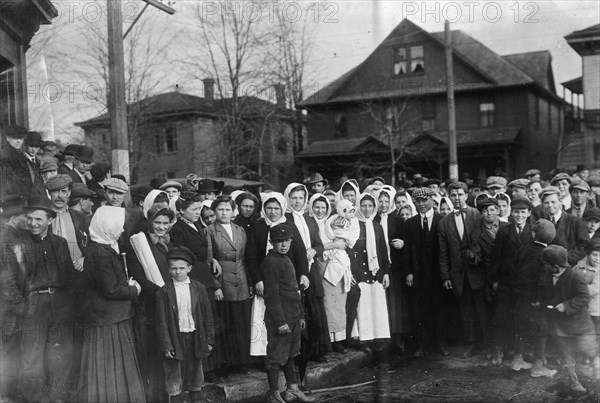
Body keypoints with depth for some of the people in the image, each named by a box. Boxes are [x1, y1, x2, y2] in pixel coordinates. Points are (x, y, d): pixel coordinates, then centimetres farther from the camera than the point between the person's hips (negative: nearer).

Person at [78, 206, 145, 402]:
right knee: (111, 369, 1)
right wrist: (134, 290, -7)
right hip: (109, 321, -10)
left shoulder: (105, 248, 10)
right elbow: (111, 290, -21)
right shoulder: (101, 253, -21)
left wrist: (128, 283, 2)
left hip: (115, 317, 10)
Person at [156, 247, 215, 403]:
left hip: (195, 337, 2)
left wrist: (209, 340, 1)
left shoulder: (199, 289, -1)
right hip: (175, 339, -2)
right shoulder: (163, 292, -8)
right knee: (174, 377, 6)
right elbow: (162, 321, -7)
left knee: (195, 372, 16)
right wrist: (166, 345, -11)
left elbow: (207, 316, 3)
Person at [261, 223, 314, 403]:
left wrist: (300, 315, 19)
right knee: (276, 356, 0)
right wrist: (280, 322, -20)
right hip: (279, 319, -9)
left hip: (292, 318, 9)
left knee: (289, 354, 18)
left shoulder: (286, 260, 14)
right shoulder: (270, 262, -15)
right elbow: (272, 295, -18)